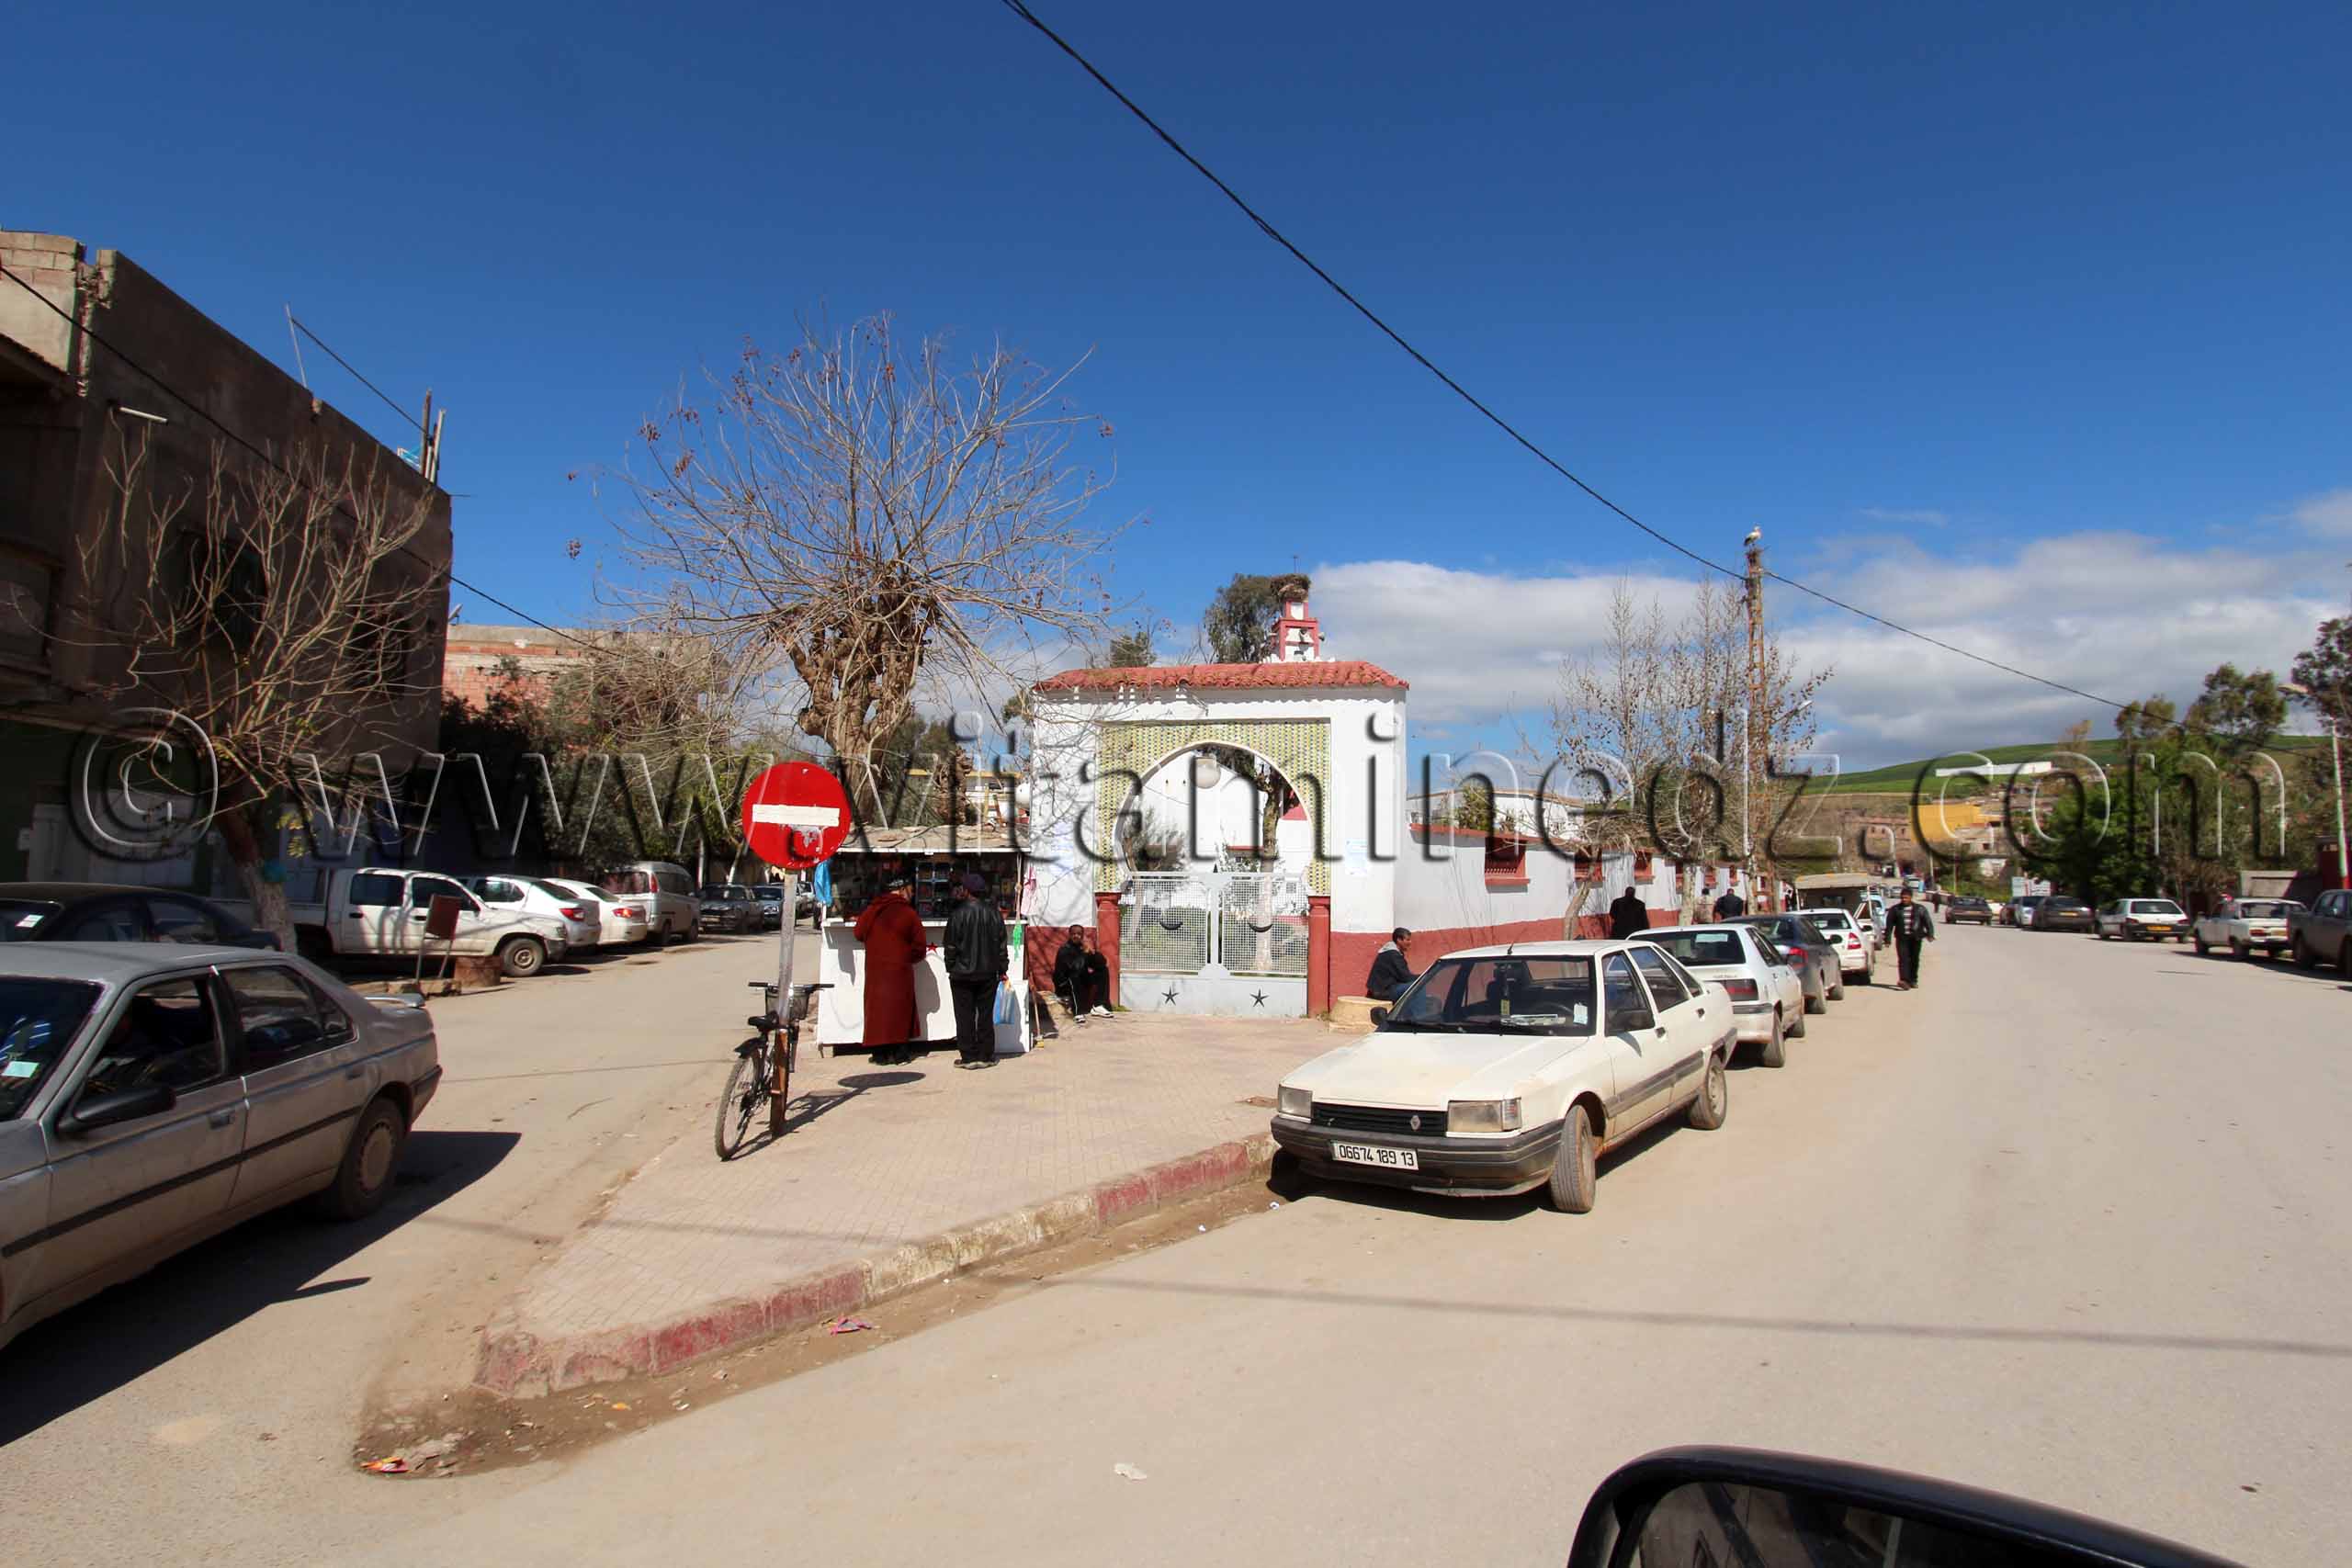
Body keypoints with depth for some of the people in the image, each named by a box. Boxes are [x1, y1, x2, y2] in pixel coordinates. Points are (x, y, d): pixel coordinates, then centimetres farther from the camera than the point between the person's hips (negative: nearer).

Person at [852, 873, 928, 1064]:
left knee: (877, 1007, 9)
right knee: (901, 1008, 6)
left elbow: (859, 934, 16)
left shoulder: (871, 911, 2)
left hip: (874, 968, 3)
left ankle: (880, 1052, 9)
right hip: (900, 970, -3)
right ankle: (901, 1052, 7)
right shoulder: (908, 913, -8)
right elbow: (920, 947, -6)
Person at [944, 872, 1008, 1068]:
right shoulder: (993, 913, -1)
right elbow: (1001, 944, 4)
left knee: (965, 1016, 4)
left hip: (962, 973, -3)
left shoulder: (957, 914, -12)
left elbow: (951, 946, -8)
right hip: (988, 973, 3)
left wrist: (950, 968, 4)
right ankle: (985, 1056, 11)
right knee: (986, 1015, 9)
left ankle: (968, 1057, 6)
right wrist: (1002, 969, 12)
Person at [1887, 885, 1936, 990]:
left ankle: (1913, 981, 19)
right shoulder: (1896, 909, 8)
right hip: (1902, 938, -1)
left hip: (1915, 938, 1)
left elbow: (1928, 921, 1)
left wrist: (1930, 934, -14)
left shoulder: (1919, 909, 7)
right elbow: (1889, 925, 9)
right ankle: (1904, 981, -23)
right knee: (1903, 959, -13)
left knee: (1914, 960, 7)